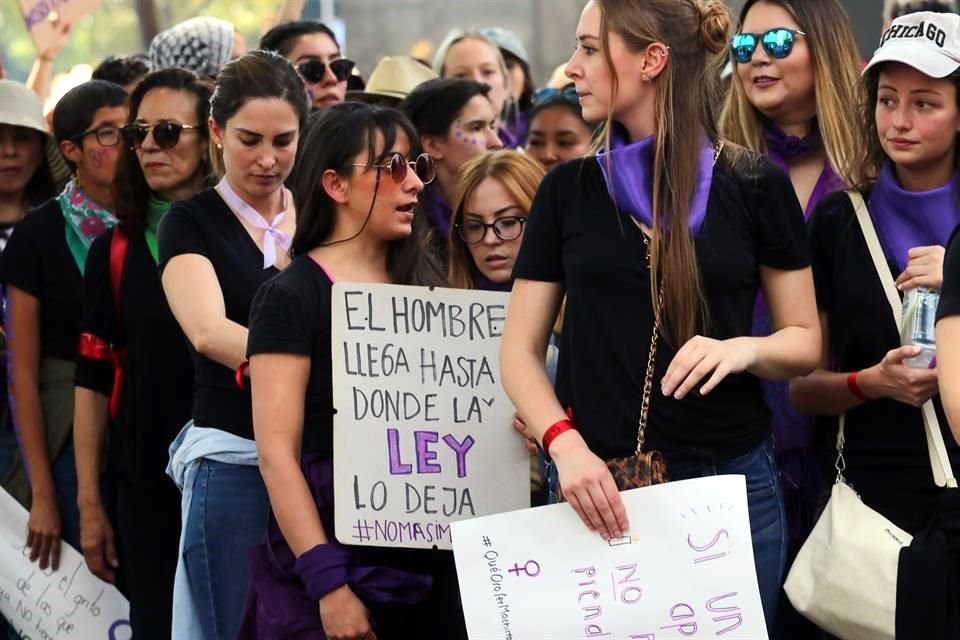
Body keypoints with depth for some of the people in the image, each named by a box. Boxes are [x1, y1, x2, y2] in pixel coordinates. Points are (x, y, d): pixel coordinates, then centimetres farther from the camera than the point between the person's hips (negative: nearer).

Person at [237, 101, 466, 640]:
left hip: (429, 553, 6)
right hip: (335, 551, -5)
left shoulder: (424, 287, 11)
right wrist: (328, 584, -21)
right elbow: (277, 452, -14)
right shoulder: (292, 298, -7)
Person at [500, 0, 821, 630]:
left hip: (730, 485, -1)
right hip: (597, 487, 1)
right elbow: (521, 348, 4)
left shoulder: (754, 185, 0)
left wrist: (746, 349, -17)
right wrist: (564, 443, -14)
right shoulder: (568, 190, 5)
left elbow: (806, 341, 5)